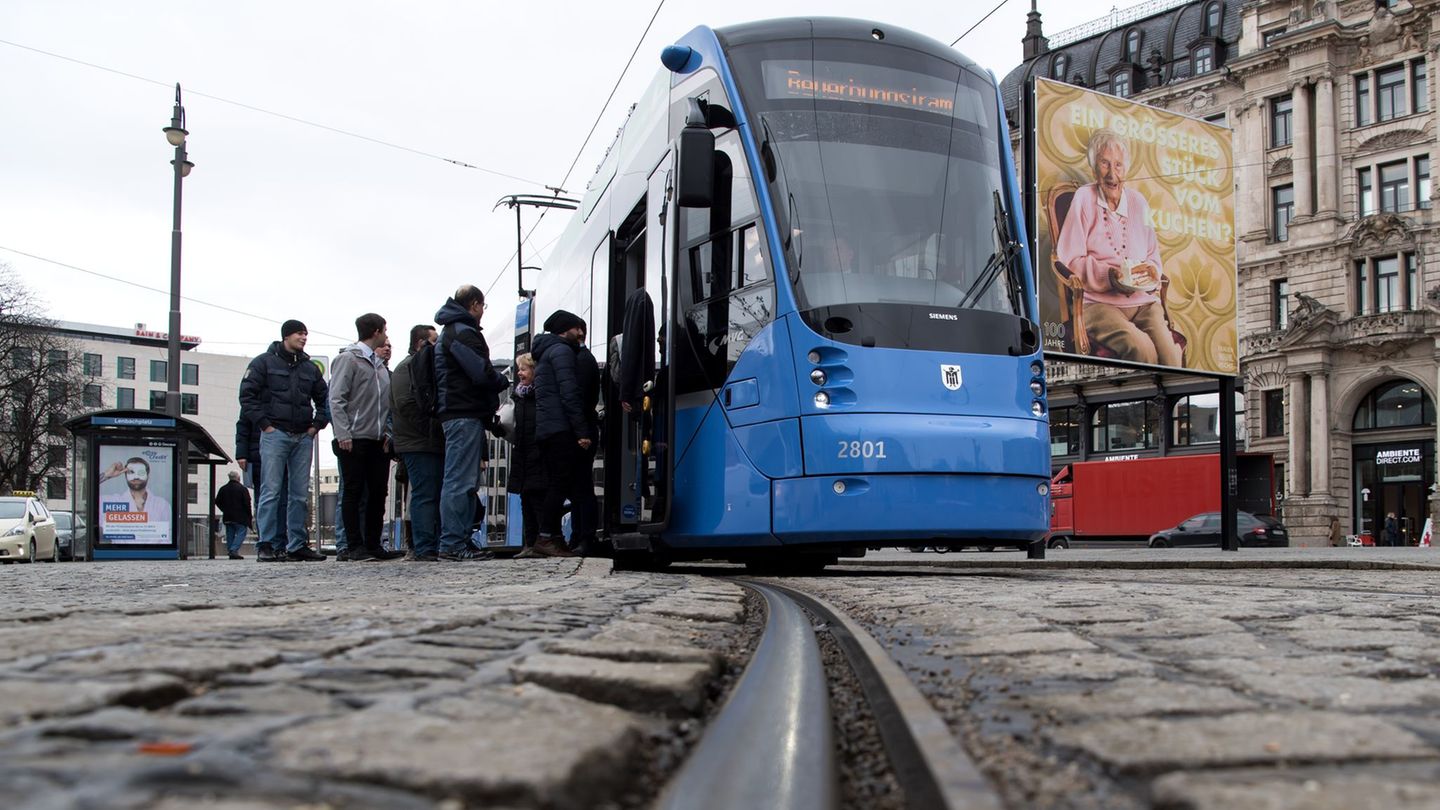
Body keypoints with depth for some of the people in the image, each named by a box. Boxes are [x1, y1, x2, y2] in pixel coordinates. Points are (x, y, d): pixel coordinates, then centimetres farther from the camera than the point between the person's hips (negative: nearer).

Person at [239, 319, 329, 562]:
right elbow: (247, 394, -3)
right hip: (275, 434, -5)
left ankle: (297, 545, 9)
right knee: (271, 491, -6)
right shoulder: (265, 362, 2)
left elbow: (324, 399, 23)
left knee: (300, 494, 5)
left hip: (303, 437, 5)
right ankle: (267, 545, -3)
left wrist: (316, 425, 9)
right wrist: (264, 424, -9)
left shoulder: (310, 368, 16)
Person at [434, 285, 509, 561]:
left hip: (457, 414, 11)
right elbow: (481, 373, -19)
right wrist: (503, 381, 0)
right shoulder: (462, 332, -10)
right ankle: (452, 544, -11)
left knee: (466, 482, 12)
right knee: (460, 481, -11)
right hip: (465, 414, -11)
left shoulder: (451, 331, 23)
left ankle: (460, 541, 15)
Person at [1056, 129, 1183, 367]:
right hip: (1099, 303, -4)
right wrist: (1108, 274, -15)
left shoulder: (1138, 201, 19)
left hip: (1144, 300, 4)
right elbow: (1070, 260, 0)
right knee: (1141, 348, -31)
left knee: (1170, 353, -25)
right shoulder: (1084, 198, 5)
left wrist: (1151, 270, -1)